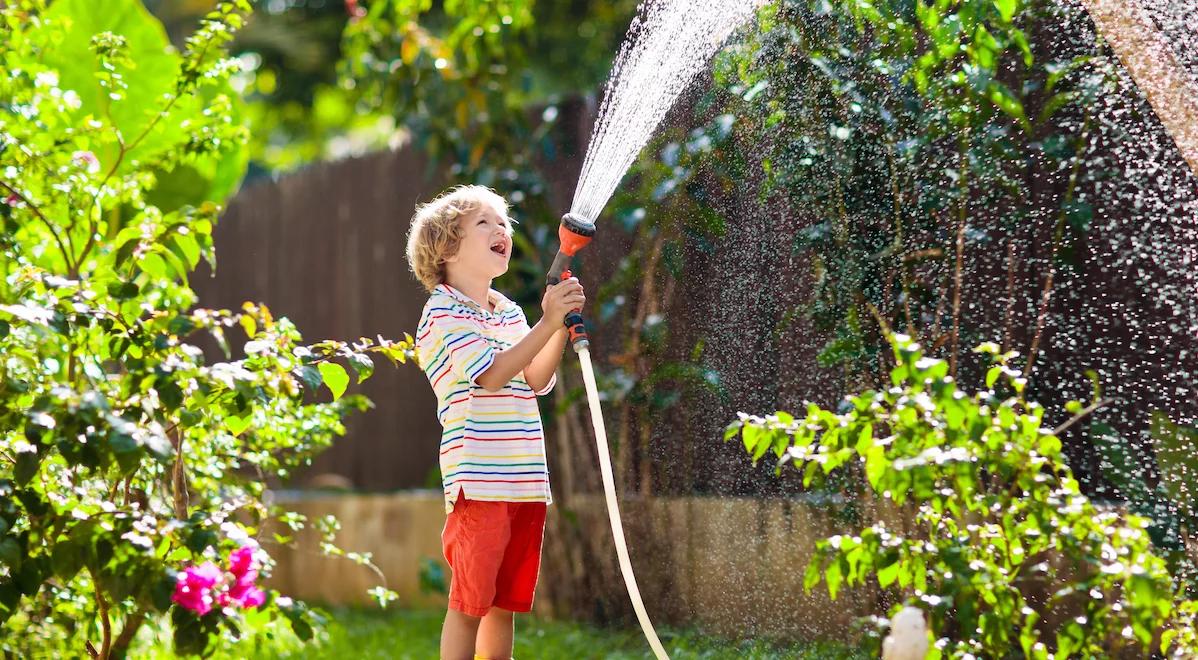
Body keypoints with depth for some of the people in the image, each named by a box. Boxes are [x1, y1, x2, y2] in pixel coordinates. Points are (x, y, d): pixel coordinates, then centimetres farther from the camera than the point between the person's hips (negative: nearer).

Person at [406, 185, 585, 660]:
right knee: (468, 603, -5)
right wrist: (547, 324, -22)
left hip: (525, 480, 8)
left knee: (506, 603, 11)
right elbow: (491, 374, -19)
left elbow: (536, 380, 7)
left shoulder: (510, 311, 17)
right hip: (478, 482, -7)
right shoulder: (443, 312, -6)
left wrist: (563, 326, -6)